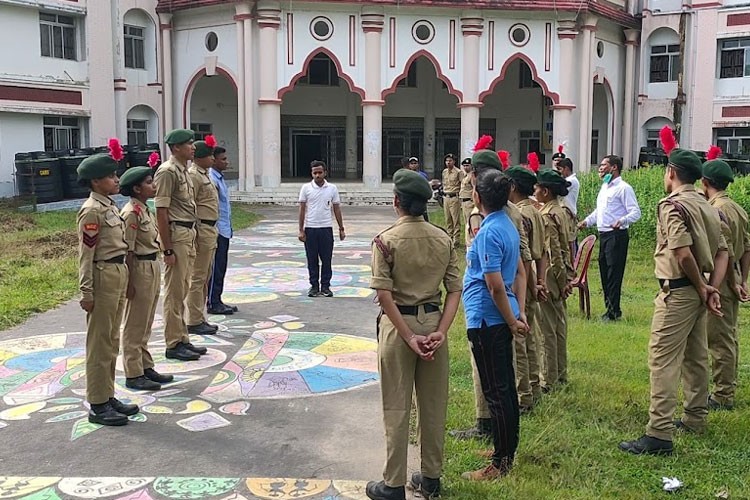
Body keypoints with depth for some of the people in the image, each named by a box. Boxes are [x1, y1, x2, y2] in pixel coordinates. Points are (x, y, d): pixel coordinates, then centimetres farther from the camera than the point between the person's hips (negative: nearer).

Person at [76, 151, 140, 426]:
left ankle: (108, 396, 25)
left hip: (119, 273, 9)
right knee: (100, 343, -1)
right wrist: (86, 292, -18)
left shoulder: (110, 206, 13)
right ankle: (97, 406, 8)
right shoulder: (92, 211, -15)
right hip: (103, 276, -9)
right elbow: (86, 253, -17)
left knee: (112, 341, 15)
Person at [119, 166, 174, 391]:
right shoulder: (131, 213, -17)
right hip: (139, 270, -9)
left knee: (145, 324, 17)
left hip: (152, 268, 9)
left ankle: (146, 367, 28)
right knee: (134, 326, 1)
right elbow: (128, 251, -18)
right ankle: (133, 375, 10)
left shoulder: (144, 210, 11)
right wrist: (129, 282, -19)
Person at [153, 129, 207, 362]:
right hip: (175, 234, -9)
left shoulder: (184, 170, 14)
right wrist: (167, 249, -19)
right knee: (174, 292, -2)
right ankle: (173, 345, 6)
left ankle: (182, 339, 23)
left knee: (181, 290, 15)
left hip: (188, 233, 9)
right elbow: (161, 213, -17)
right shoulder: (167, 172, -14)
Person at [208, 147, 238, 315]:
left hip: (224, 230, 10)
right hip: (217, 230, -10)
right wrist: (214, 230, -25)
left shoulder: (220, 178, 15)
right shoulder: (211, 179, -15)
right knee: (215, 268, -3)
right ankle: (213, 304, 4)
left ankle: (217, 301, 20)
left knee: (221, 268, 13)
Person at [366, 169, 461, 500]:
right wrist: (440, 331, -8)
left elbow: (384, 294, -16)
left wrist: (408, 336, -14)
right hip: (434, 323, 4)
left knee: (396, 408, 6)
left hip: (398, 324, -4)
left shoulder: (386, 240, -10)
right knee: (434, 405, 15)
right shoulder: (443, 239, 2)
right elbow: (455, 290, -3)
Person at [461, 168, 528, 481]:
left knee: (495, 391, -1)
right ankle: (508, 450, 32)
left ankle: (501, 463, 10)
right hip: (502, 321, 10)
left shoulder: (489, 233, -20)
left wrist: (512, 321, -11)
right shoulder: (508, 226, 9)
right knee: (505, 386, 18)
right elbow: (519, 273, 15)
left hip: (487, 321, -10)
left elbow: (495, 285, -22)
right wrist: (517, 313, 13)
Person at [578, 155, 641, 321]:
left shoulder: (623, 188, -10)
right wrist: (587, 221, 15)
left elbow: (636, 212, -14)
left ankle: (614, 312, -3)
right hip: (603, 235, 9)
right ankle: (610, 308, 22)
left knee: (614, 273, -7)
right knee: (604, 272, 12)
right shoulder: (604, 187, 19)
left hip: (617, 235, -9)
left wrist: (622, 221, -31)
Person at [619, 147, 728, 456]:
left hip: (678, 292, -9)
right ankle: (695, 419, 33)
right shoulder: (706, 206, 12)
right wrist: (713, 289, -1)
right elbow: (722, 251, 9)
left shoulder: (673, 205, -15)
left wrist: (701, 288, -11)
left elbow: (683, 253, -24)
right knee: (696, 357, 19)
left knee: (663, 360, -9)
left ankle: (659, 434, -11)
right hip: (698, 291, 10)